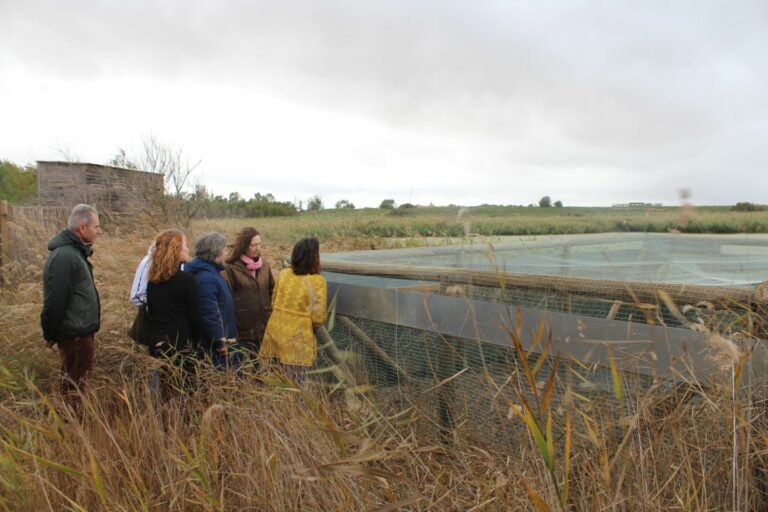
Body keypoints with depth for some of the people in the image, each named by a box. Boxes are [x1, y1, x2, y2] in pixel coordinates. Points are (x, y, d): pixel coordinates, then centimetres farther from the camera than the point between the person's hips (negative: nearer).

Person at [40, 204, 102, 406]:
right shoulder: (65, 256, -23)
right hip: (74, 334, -9)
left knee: (76, 379, 20)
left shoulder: (75, 250, 9)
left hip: (80, 331, 9)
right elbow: (54, 301, -23)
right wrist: (50, 334, -11)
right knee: (74, 383, 3)